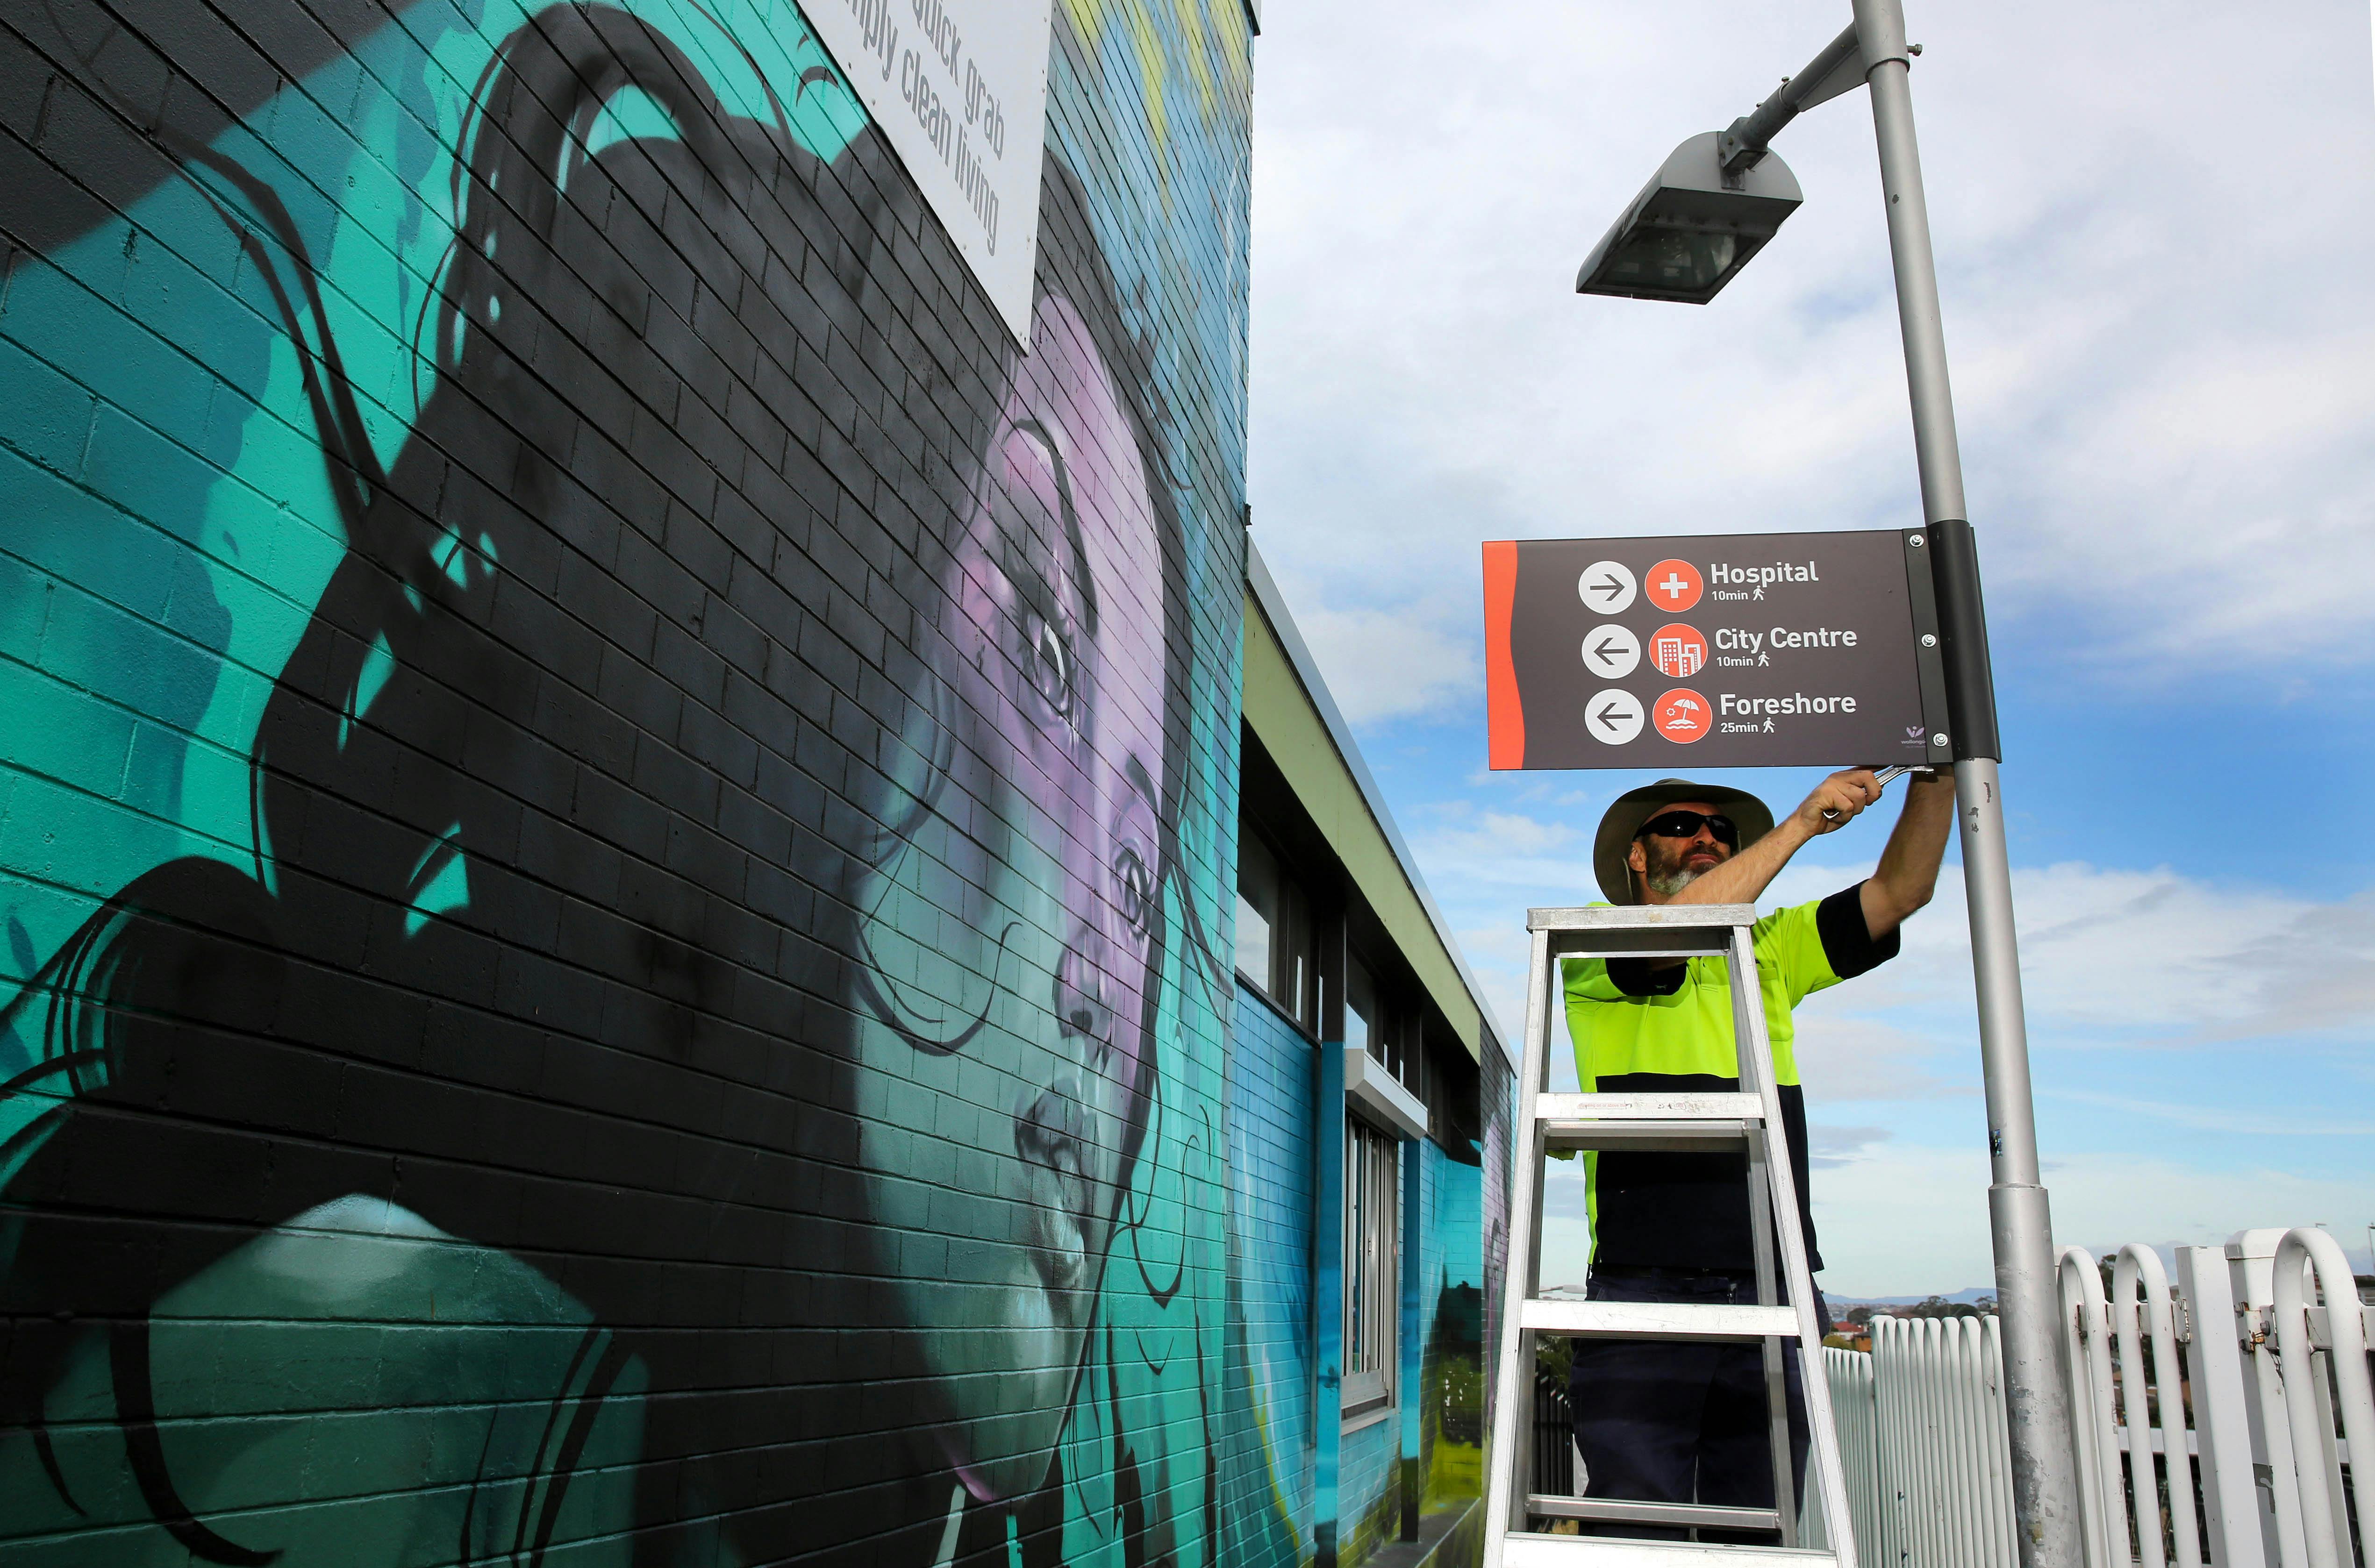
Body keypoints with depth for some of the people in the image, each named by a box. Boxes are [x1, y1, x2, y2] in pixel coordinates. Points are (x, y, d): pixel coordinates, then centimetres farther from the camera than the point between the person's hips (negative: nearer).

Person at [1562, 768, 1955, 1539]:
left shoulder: (1769, 951, 23)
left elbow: (1898, 892, 14)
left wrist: (1936, 778, -1)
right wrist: (1802, 822, -7)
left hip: (1770, 1292, 4)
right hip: (1646, 1284, -4)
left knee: (1757, 1534, 6)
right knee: (1636, 1530, -5)